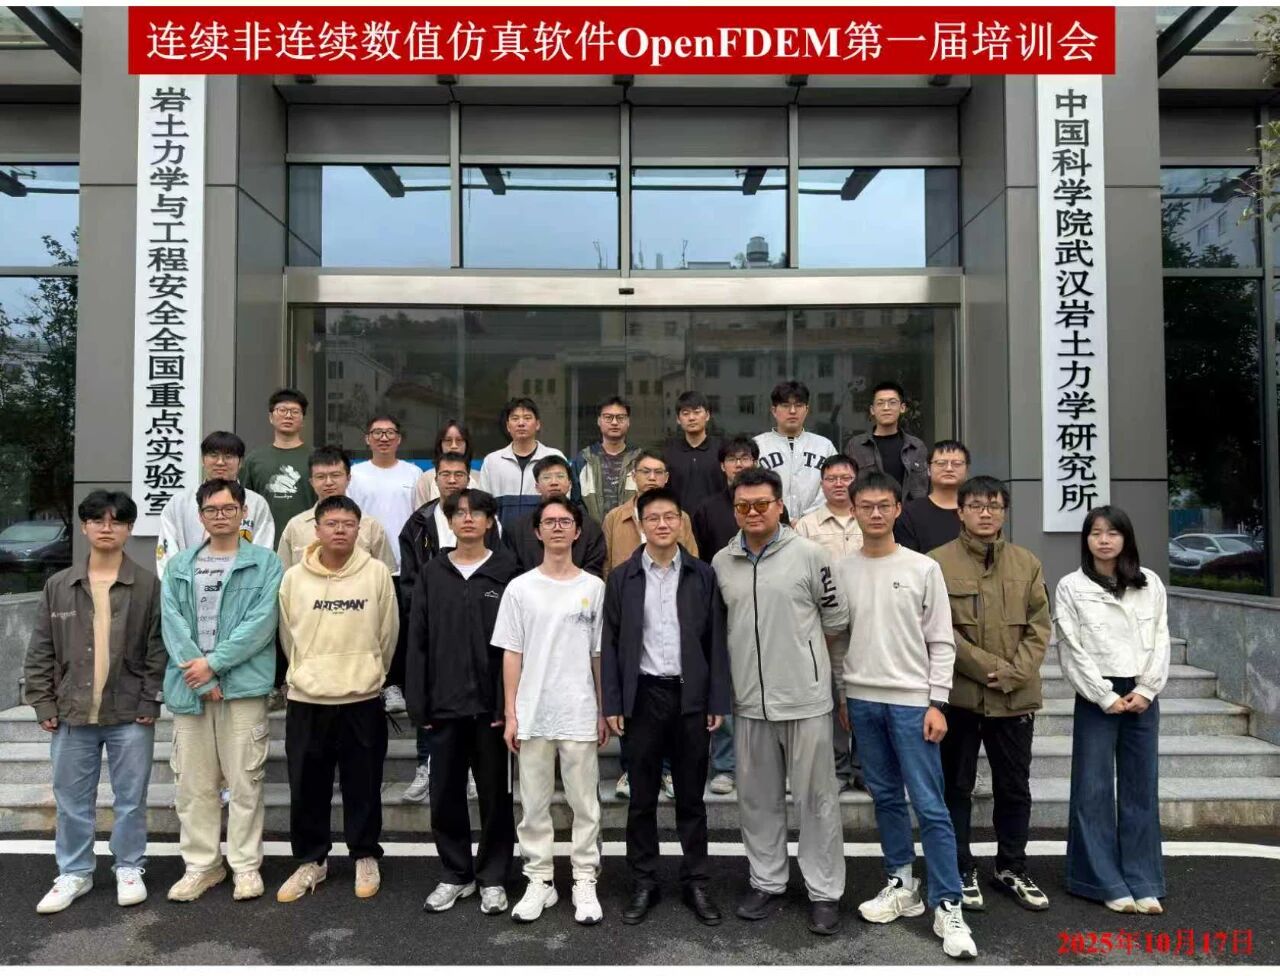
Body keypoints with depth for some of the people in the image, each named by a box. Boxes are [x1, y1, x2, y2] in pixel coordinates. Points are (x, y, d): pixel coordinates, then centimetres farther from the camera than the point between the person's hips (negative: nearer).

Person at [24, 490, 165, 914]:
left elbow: (158, 649, -3)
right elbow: (41, 651, 6)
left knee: (131, 798, 8)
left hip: (130, 713, -2)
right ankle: (74, 872, 28)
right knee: (72, 799, 12)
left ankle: (129, 869, 24)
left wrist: (150, 702, -8)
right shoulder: (58, 586, 4)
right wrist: (43, 703, 1)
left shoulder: (148, 585, -3)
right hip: (73, 713, 2)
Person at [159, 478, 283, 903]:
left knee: (245, 781, 2)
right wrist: (197, 670, -11)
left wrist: (214, 663, -12)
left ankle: (246, 865, 14)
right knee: (193, 783, 9)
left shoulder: (266, 563, 2)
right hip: (190, 687, 3)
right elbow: (172, 622, 1)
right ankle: (200, 864, 22)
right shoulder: (179, 566, 12)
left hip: (244, 685, -3)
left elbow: (261, 622, -8)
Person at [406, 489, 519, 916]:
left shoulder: (507, 573, -2)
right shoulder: (431, 575, 6)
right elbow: (418, 643, 5)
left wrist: (509, 703, -12)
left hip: (490, 703, -2)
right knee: (445, 795, 10)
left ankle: (493, 877, 24)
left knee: (495, 795, 8)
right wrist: (418, 704, 0)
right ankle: (456, 874, 28)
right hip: (445, 704, 3)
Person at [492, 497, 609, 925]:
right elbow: (511, 655, 2)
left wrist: (603, 711, 5)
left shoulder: (594, 587, 2)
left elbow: (599, 655, 6)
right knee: (533, 805, 10)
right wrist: (510, 714, -2)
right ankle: (539, 881, 23)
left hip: (581, 715, 0)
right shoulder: (520, 588, 1)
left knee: (585, 804, 7)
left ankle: (585, 882, 20)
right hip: (532, 716, 0)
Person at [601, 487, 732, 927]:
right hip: (644, 696, 0)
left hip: (691, 696, 0)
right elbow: (611, 644, 2)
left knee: (691, 796, 10)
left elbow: (716, 640, 2)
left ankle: (696, 883, 22)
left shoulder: (702, 575, 1)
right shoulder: (622, 578, 1)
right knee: (642, 798, 8)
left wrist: (718, 702, -2)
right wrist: (612, 704, -4)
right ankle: (644, 883, 21)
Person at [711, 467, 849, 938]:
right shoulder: (720, 562, 4)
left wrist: (798, 639, 9)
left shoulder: (809, 554, -7)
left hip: (805, 697, -4)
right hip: (748, 700, 4)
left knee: (816, 798, 7)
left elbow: (836, 618, 1)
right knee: (757, 798, 15)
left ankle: (824, 892, 21)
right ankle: (767, 882, 31)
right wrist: (751, 648, 10)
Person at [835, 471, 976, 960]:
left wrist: (938, 702, -8)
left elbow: (941, 643, -2)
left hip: (912, 700, -3)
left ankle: (947, 907, 3)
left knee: (930, 804, -4)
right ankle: (902, 884, 26)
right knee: (885, 797, 13)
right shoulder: (840, 571, 4)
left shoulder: (924, 568, -2)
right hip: (862, 700, 3)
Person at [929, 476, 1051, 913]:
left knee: (1015, 789, 15)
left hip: (1016, 697, 3)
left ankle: (1012, 868, 32)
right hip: (959, 694, -3)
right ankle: (961, 871, 24)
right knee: (957, 788, 9)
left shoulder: (1027, 563, 7)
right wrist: (985, 666, -15)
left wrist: (1013, 673, -9)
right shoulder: (939, 563, -6)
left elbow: (1039, 627, 4)